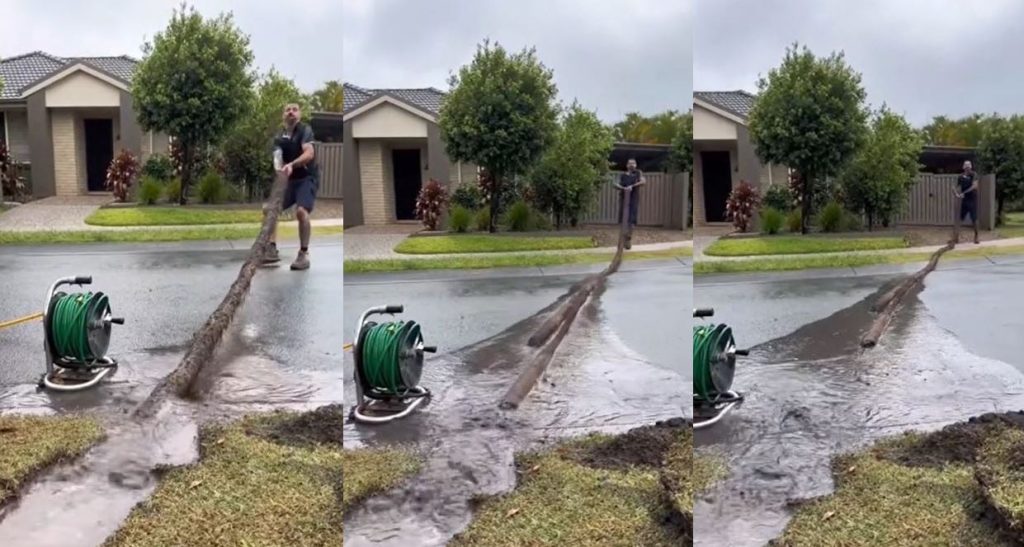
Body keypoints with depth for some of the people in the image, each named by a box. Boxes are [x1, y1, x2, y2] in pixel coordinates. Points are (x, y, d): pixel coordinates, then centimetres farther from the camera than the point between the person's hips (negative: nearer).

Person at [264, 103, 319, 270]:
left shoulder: (305, 130, -9)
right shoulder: (279, 138, 7)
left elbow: (309, 153, -25)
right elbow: (277, 156, -12)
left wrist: (292, 164, -42)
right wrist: (279, 168, -36)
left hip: (308, 178, -7)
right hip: (290, 179, 7)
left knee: (301, 211, -28)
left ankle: (304, 255, -20)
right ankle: (272, 250, 11)